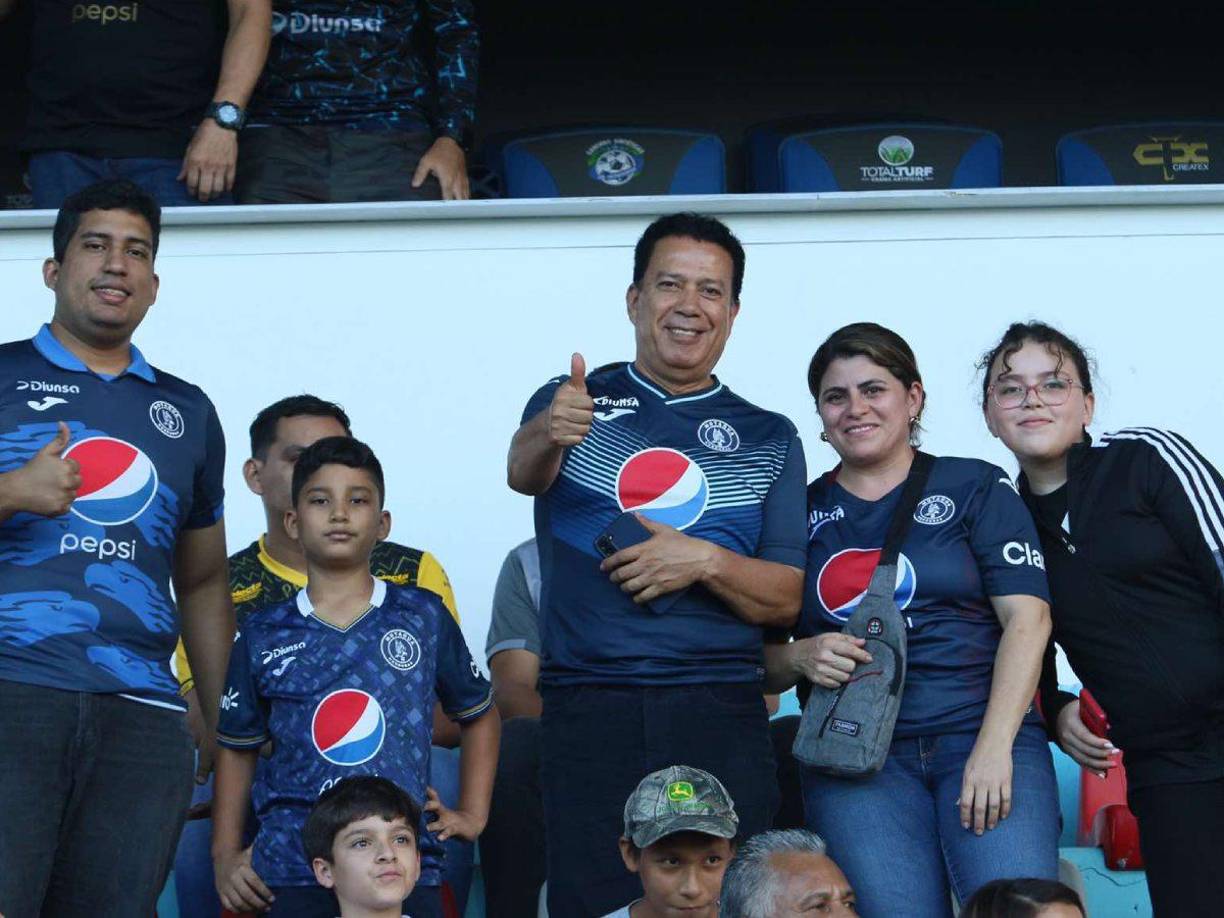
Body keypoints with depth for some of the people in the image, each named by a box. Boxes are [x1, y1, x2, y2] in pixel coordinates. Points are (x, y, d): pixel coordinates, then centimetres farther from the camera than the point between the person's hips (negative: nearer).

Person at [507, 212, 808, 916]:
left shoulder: (769, 438, 14)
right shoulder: (576, 402, 9)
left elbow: (786, 600, 10)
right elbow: (522, 472, -14)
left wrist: (705, 562, -10)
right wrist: (549, 434, -38)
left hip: (720, 713, 1)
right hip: (587, 711, -1)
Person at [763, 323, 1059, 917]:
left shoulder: (974, 488, 10)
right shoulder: (800, 512, 14)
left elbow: (1027, 618, 1)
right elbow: (761, 657, 16)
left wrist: (995, 747, -10)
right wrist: (800, 657, -7)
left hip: (983, 736, -1)